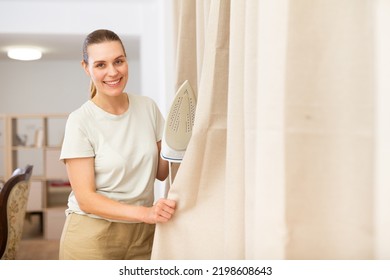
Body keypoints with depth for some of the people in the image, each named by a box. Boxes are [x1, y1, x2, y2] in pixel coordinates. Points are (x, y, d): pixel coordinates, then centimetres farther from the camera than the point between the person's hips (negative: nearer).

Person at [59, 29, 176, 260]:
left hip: (142, 233, 4)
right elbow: (85, 198, -16)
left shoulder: (148, 107, -1)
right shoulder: (80, 121, -13)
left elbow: (160, 172, 4)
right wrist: (145, 213, -28)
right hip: (92, 234, -3)